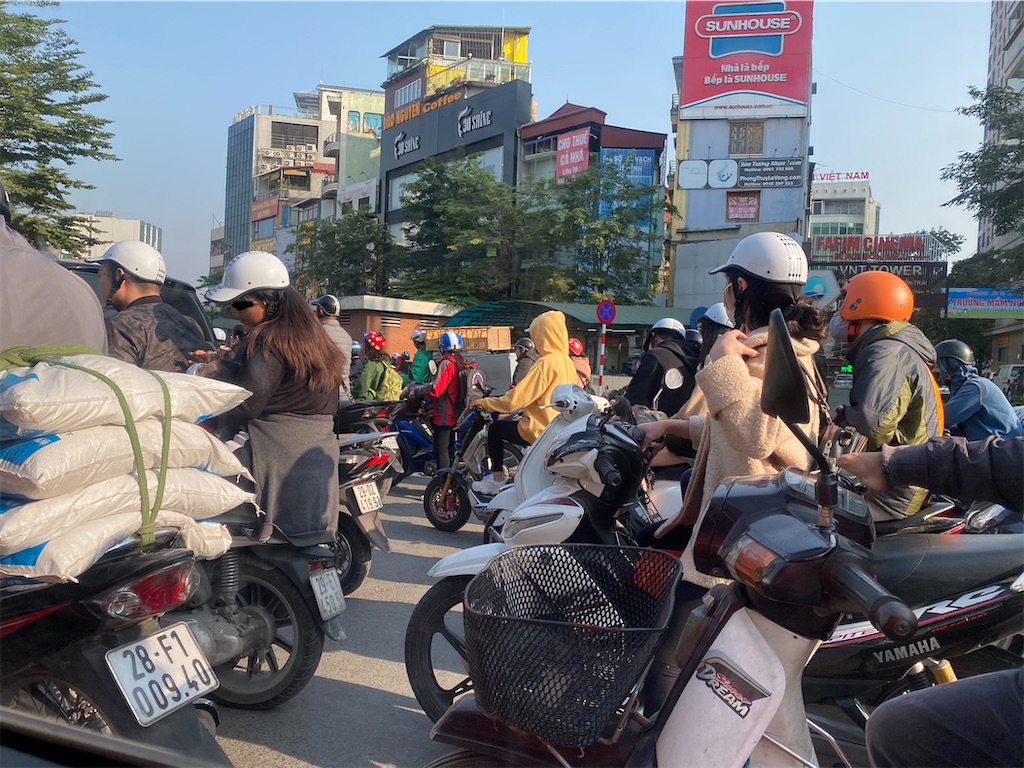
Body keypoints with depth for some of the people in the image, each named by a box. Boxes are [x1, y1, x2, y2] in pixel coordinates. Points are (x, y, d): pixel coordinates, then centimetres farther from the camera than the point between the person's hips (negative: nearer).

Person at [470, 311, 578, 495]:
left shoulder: (545, 363, -18)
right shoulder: (567, 361, 7)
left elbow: (514, 400, -19)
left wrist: (484, 403, -7)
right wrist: (518, 390, 26)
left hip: (541, 431, -8)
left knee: (496, 427, 10)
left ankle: (496, 480, 9)